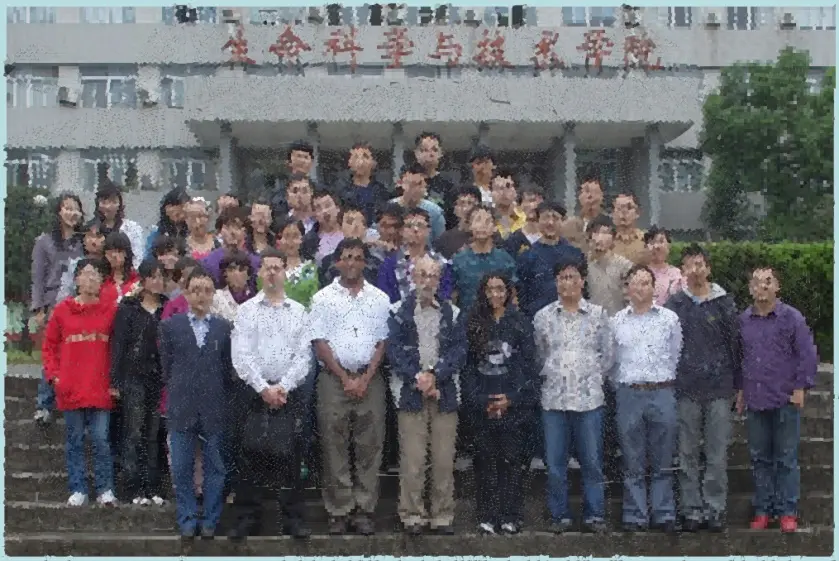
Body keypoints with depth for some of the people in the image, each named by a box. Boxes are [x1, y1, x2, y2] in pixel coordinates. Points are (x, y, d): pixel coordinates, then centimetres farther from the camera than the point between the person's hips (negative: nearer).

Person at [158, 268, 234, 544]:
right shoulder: (170, 326, 5)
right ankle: (187, 521, 15)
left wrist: (220, 397, 5)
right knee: (181, 469, 4)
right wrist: (178, 394, 8)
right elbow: (166, 367, 9)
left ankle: (210, 521, 16)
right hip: (182, 409, 0)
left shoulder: (224, 327, 5)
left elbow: (228, 367, 7)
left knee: (215, 468, 6)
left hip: (215, 408, 0)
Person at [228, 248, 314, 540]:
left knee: (290, 455, 3)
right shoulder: (246, 310, 4)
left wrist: (282, 387, -10)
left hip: (289, 393, 1)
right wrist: (264, 388, -12)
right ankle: (246, 518, 10)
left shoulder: (298, 311, 8)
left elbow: (304, 356, 2)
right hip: (255, 392, -1)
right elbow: (241, 356, -4)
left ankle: (293, 518, 11)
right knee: (251, 455, 1)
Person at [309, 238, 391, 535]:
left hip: (370, 379, 2)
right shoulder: (323, 298, 4)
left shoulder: (379, 298, 9)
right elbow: (320, 343, -1)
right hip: (334, 378, -1)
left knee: (370, 446, 2)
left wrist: (365, 379, -5)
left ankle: (364, 510, 9)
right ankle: (338, 512, 7)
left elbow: (382, 343, 6)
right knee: (334, 447, 0)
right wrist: (346, 379, -8)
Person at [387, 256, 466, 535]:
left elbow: (459, 351, 3)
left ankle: (443, 515, 12)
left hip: (445, 392, 2)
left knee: (444, 458, 3)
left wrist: (435, 375, -11)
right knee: (412, 458, -3)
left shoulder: (452, 313, 10)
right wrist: (417, 376, -13)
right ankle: (412, 515, 7)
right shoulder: (399, 312, 5)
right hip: (410, 392, -2)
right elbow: (394, 350, -2)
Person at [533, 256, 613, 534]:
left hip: (589, 398, -1)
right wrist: (550, 376, 7)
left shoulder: (598, 314, 4)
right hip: (553, 398, 1)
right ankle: (559, 516, 15)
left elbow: (608, 354, 9)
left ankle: (594, 514, 13)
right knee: (555, 462, 5)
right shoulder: (543, 316, 6)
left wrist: (592, 378, 5)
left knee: (592, 460, 3)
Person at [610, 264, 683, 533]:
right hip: (629, 395, 1)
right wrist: (621, 387, 8)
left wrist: (668, 385, 6)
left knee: (663, 463, 4)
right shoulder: (616, 322, 8)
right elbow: (610, 360, 12)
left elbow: (677, 357, 9)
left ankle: (664, 514, 13)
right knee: (633, 463, 4)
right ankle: (635, 516, 11)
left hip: (662, 393, 0)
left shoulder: (669, 318, 6)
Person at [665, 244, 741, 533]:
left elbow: (735, 343, 3)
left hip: (719, 389, 0)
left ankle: (715, 508, 12)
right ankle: (691, 508, 14)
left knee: (717, 454, 3)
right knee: (687, 453, 5)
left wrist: (738, 384, 0)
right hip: (685, 389, 1)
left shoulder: (724, 302, 4)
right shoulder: (674, 304, 4)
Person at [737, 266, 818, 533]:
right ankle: (763, 509, 19)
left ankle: (787, 511, 9)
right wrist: (740, 390, 13)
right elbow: (737, 357, 15)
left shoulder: (792, 317, -4)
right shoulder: (743, 320, 7)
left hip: (785, 401, -4)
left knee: (786, 459, 1)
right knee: (759, 458, 10)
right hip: (754, 401, 4)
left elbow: (808, 355, -5)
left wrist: (801, 388, -8)